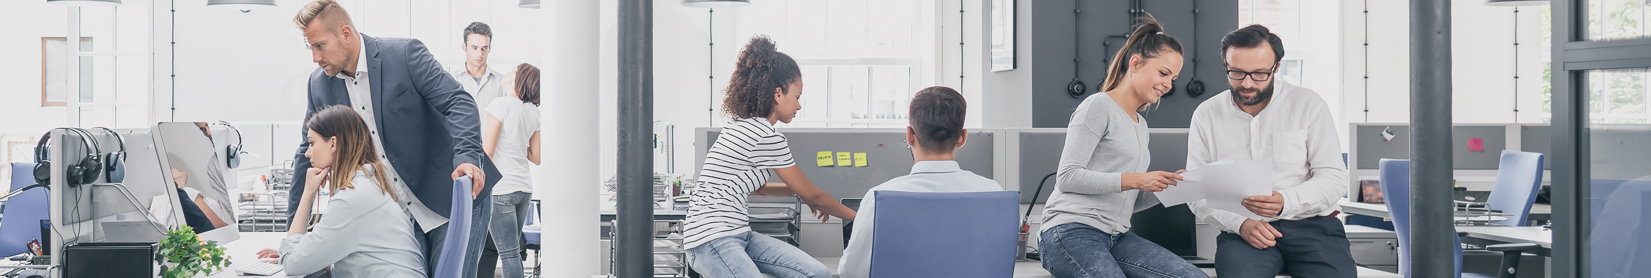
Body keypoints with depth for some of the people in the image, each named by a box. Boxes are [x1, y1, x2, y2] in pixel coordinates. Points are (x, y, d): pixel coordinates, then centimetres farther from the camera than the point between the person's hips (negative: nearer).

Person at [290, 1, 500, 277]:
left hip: (454, 196, -5)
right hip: (403, 214, 5)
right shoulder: (320, 83, 4)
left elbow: (459, 102, -17)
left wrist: (466, 156, -36)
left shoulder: (405, 53, -13)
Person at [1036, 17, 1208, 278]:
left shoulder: (1140, 124, 27)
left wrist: (1166, 187, 5)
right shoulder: (1099, 107, -1)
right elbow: (1067, 177, -11)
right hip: (1072, 231, -8)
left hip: (1115, 236, 8)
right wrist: (1135, 180, -16)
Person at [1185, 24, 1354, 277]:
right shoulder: (1206, 115, 7)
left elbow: (1334, 178, 0)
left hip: (1312, 226, 1)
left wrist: (1286, 202, -19)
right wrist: (1240, 223, -13)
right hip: (1243, 231, 0)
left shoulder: (1308, 105, 4)